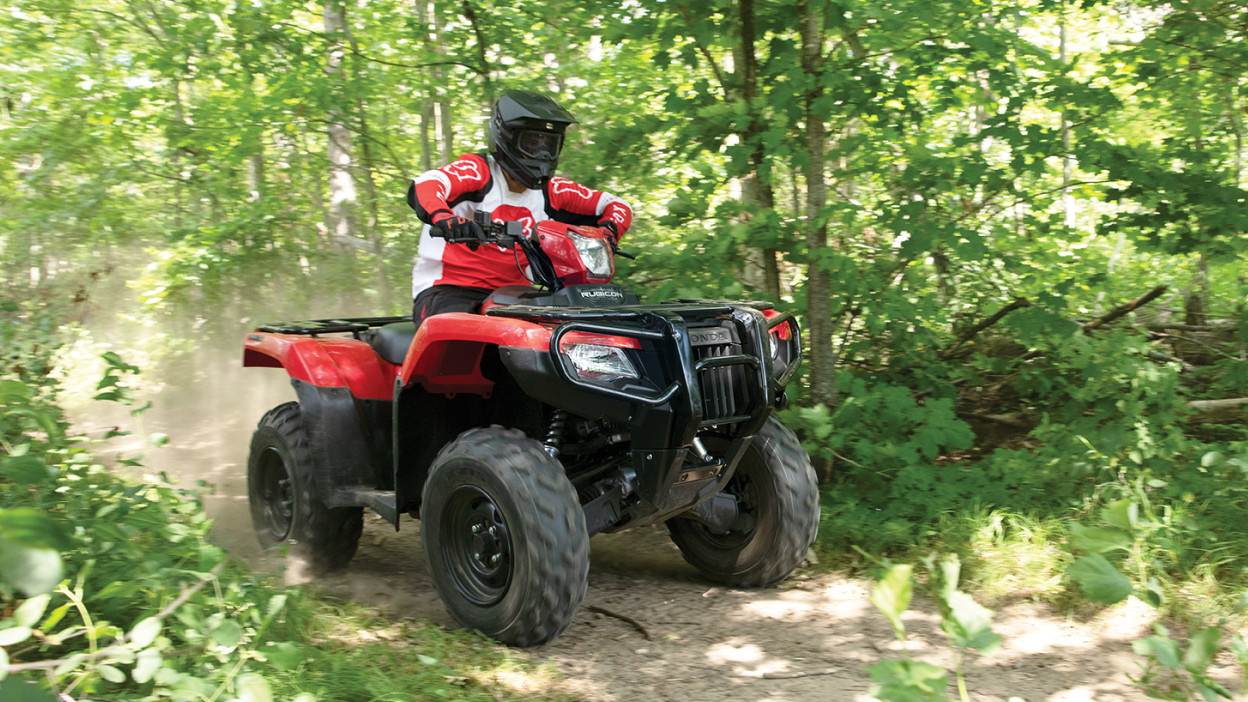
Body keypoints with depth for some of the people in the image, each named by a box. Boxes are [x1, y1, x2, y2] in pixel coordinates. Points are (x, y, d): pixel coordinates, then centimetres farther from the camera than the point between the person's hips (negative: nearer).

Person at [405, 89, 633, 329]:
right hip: (447, 291, -5)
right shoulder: (476, 170, -7)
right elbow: (424, 187, -26)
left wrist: (607, 232, -10)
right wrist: (444, 217, -49)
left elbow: (617, 205, 14)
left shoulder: (552, 191, 8)